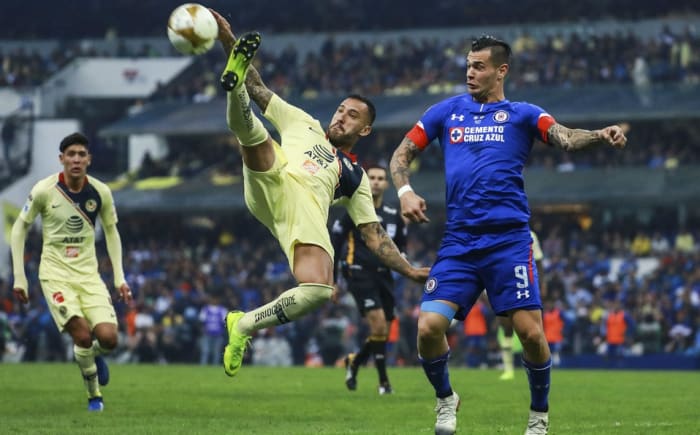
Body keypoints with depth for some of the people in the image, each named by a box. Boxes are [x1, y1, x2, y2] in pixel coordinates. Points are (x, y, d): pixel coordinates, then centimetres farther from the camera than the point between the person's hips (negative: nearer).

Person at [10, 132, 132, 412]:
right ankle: (94, 394, 3)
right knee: (82, 334, -21)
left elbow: (111, 232, 11)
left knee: (108, 338, -14)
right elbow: (19, 228, 0)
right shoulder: (44, 190, -12)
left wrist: (119, 278, 6)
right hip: (55, 273, -3)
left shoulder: (101, 192, -4)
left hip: (88, 274, 3)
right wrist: (19, 277, -4)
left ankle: (93, 354, 24)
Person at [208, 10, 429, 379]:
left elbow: (373, 234, 28)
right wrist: (227, 39, 16)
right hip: (273, 188, 0)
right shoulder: (303, 124, 33)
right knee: (252, 132, -26)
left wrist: (408, 270, 14)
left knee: (318, 291, -27)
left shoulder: (355, 176, 33)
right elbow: (260, 91, 26)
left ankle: (245, 325, -9)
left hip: (309, 214, 0)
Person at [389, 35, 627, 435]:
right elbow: (402, 154, 18)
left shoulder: (522, 114, 8)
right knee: (429, 327, -13)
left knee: (531, 332, -10)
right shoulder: (446, 112, 15)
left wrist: (601, 135, -28)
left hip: (508, 239, -2)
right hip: (458, 241, 2)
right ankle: (446, 399, 16)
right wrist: (405, 191, -2)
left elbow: (565, 139, -7)